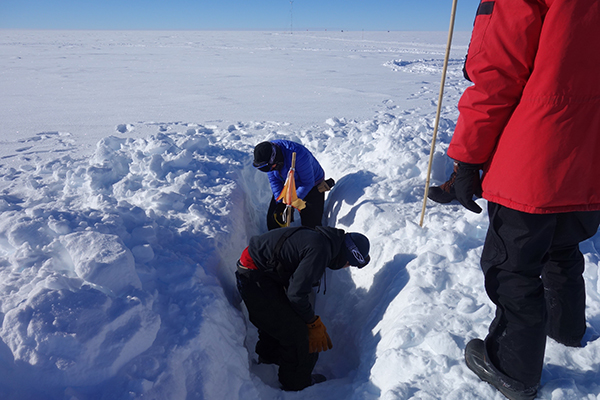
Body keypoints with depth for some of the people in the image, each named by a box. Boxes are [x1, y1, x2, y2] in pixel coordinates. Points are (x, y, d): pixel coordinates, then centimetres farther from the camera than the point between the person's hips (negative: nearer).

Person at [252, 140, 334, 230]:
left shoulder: (298, 155, -40)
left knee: (311, 224, -9)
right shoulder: (266, 153, -20)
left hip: (312, 188, -5)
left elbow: (308, 183, -29)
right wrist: (280, 203, -19)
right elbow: (274, 180, -10)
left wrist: (291, 203, -26)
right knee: (273, 217, 1)